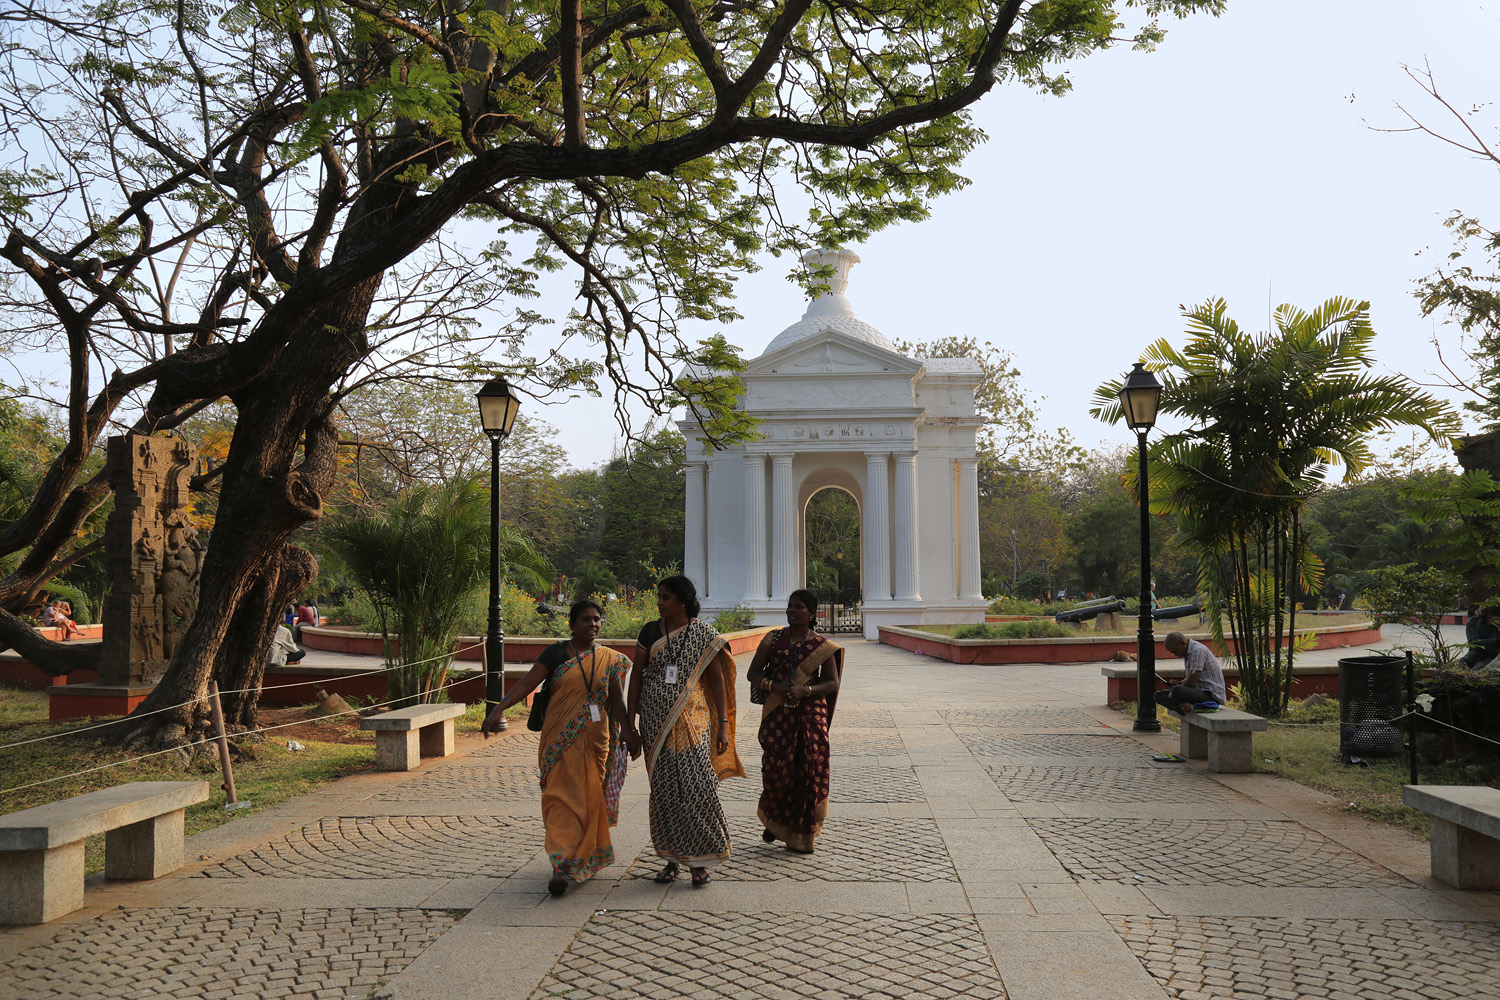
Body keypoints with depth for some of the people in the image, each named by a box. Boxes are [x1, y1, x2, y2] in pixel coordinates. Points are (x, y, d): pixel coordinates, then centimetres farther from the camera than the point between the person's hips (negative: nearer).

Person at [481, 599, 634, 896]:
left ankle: (585, 857, 25)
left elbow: (616, 699, 6)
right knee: (562, 796, -7)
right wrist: (500, 707, -22)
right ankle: (561, 867, -7)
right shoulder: (557, 652, 0)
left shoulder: (610, 659, 7)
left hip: (596, 738, 2)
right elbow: (528, 681, -9)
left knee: (590, 796, 7)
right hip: (561, 738, -2)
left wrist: (627, 730, -7)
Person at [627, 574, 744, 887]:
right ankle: (672, 858, 18)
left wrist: (724, 725, -4)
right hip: (655, 720, 2)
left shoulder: (704, 634, -1)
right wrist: (629, 721, 4)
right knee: (664, 788, 6)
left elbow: (717, 680, 1)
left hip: (691, 720, -2)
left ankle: (699, 860, 4)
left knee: (695, 785, -9)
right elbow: (636, 675, 8)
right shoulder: (650, 632, 5)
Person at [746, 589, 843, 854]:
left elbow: (833, 683, 1)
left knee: (808, 771, -2)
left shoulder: (822, 646, 3)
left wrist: (805, 690, -17)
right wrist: (774, 687, -15)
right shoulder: (773, 639, 5)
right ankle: (772, 820, 22)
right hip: (777, 713, 0)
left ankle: (799, 836, 12)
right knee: (776, 767, -6)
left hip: (810, 714, 0)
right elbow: (753, 673, 5)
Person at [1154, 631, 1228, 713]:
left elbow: (1191, 681, -22)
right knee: (1159, 695, 1)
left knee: (1177, 691, -36)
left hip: (1211, 695, -11)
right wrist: (1177, 684, 5)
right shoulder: (1186, 653, 14)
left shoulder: (1198, 650, -17)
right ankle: (1191, 707, -16)